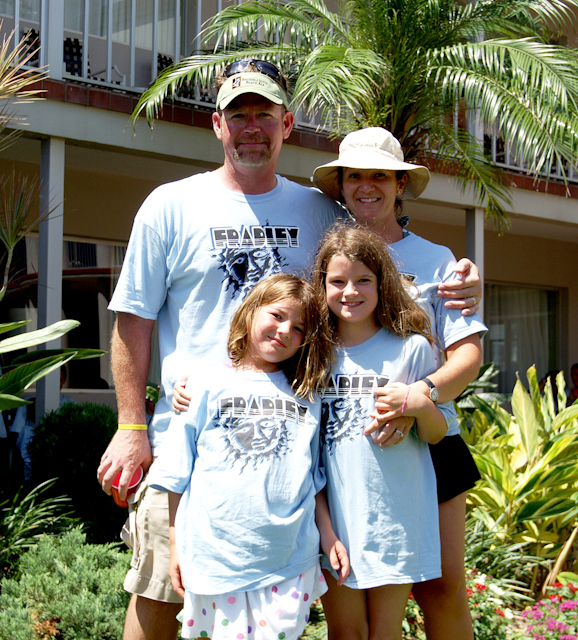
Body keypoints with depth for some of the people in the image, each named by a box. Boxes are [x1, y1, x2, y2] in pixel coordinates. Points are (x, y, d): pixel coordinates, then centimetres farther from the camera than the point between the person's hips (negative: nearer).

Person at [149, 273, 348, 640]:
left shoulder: (307, 398, 12)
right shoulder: (208, 384, 3)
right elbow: (179, 475, 4)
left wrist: (328, 534, 9)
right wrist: (177, 545, 3)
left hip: (289, 560, 2)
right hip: (214, 557, -2)